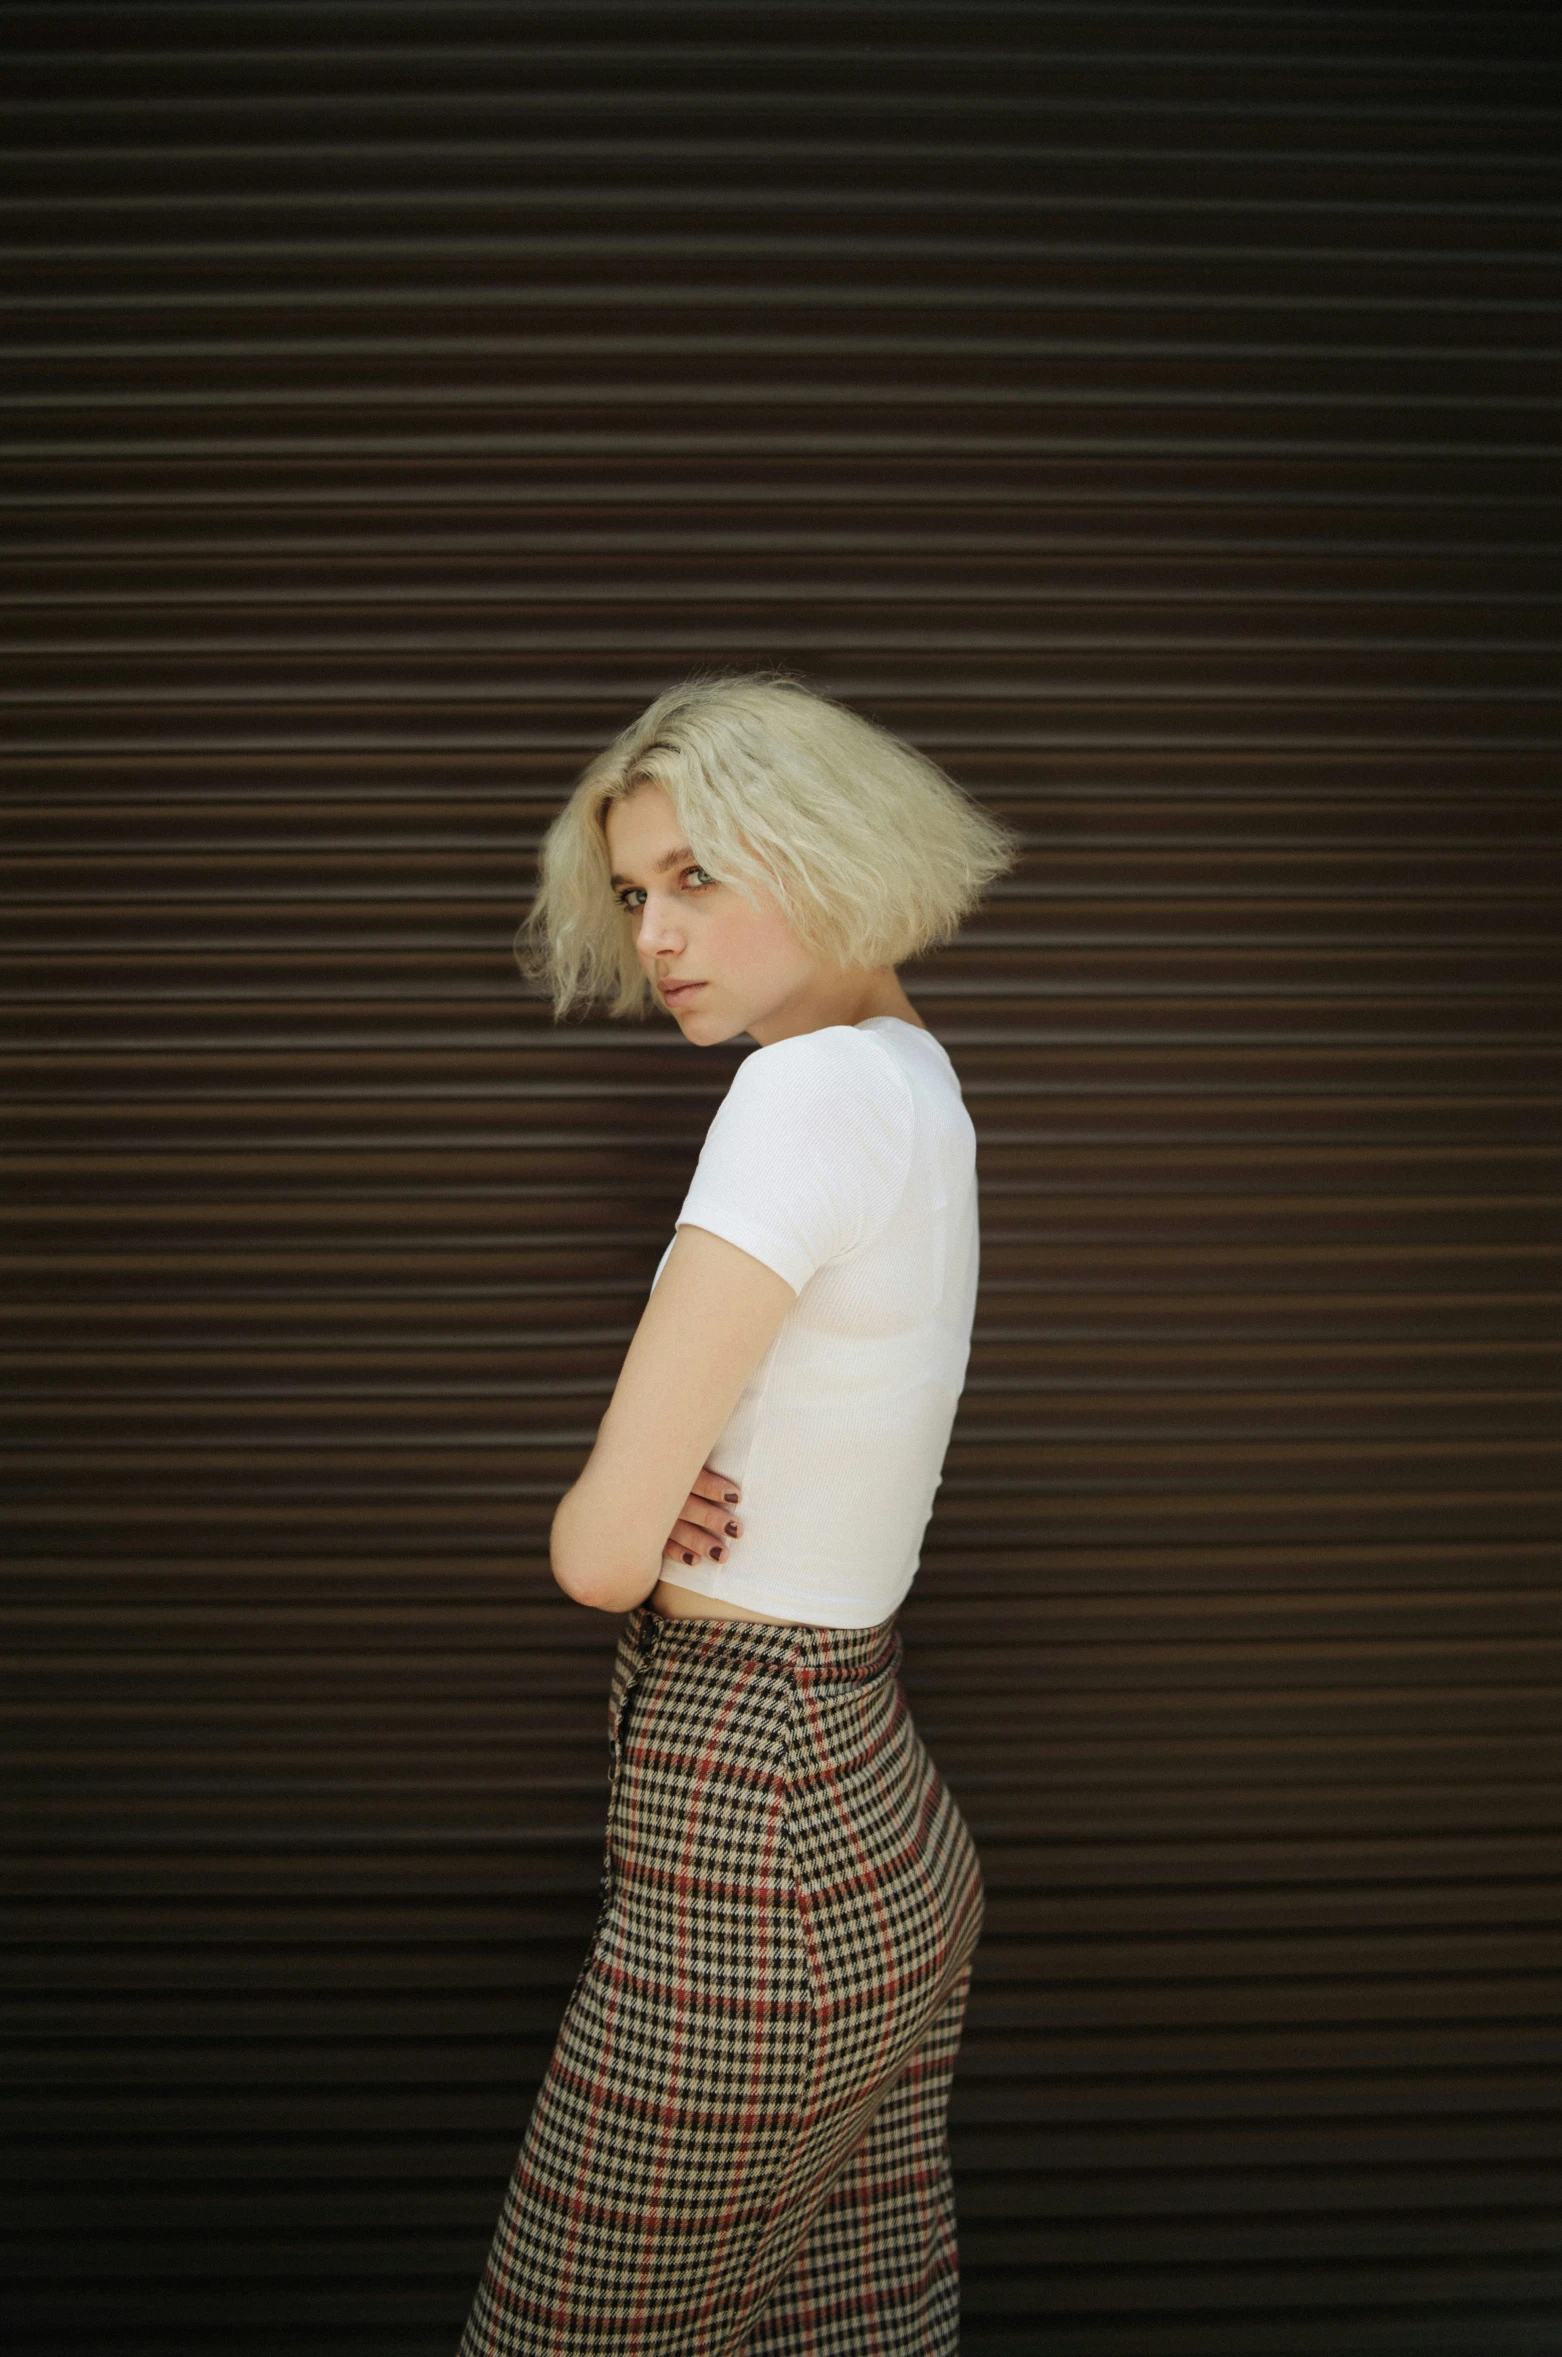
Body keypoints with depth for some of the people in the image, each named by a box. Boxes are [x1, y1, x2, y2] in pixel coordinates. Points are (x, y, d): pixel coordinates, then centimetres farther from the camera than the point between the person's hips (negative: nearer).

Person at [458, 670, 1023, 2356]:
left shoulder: (813, 1089, -22)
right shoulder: (913, 1074, 6)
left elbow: (599, 1550, -22)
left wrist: (620, 1520, 0)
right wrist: (671, 1499, -7)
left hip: (751, 1864, -9)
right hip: (884, 1830, 9)